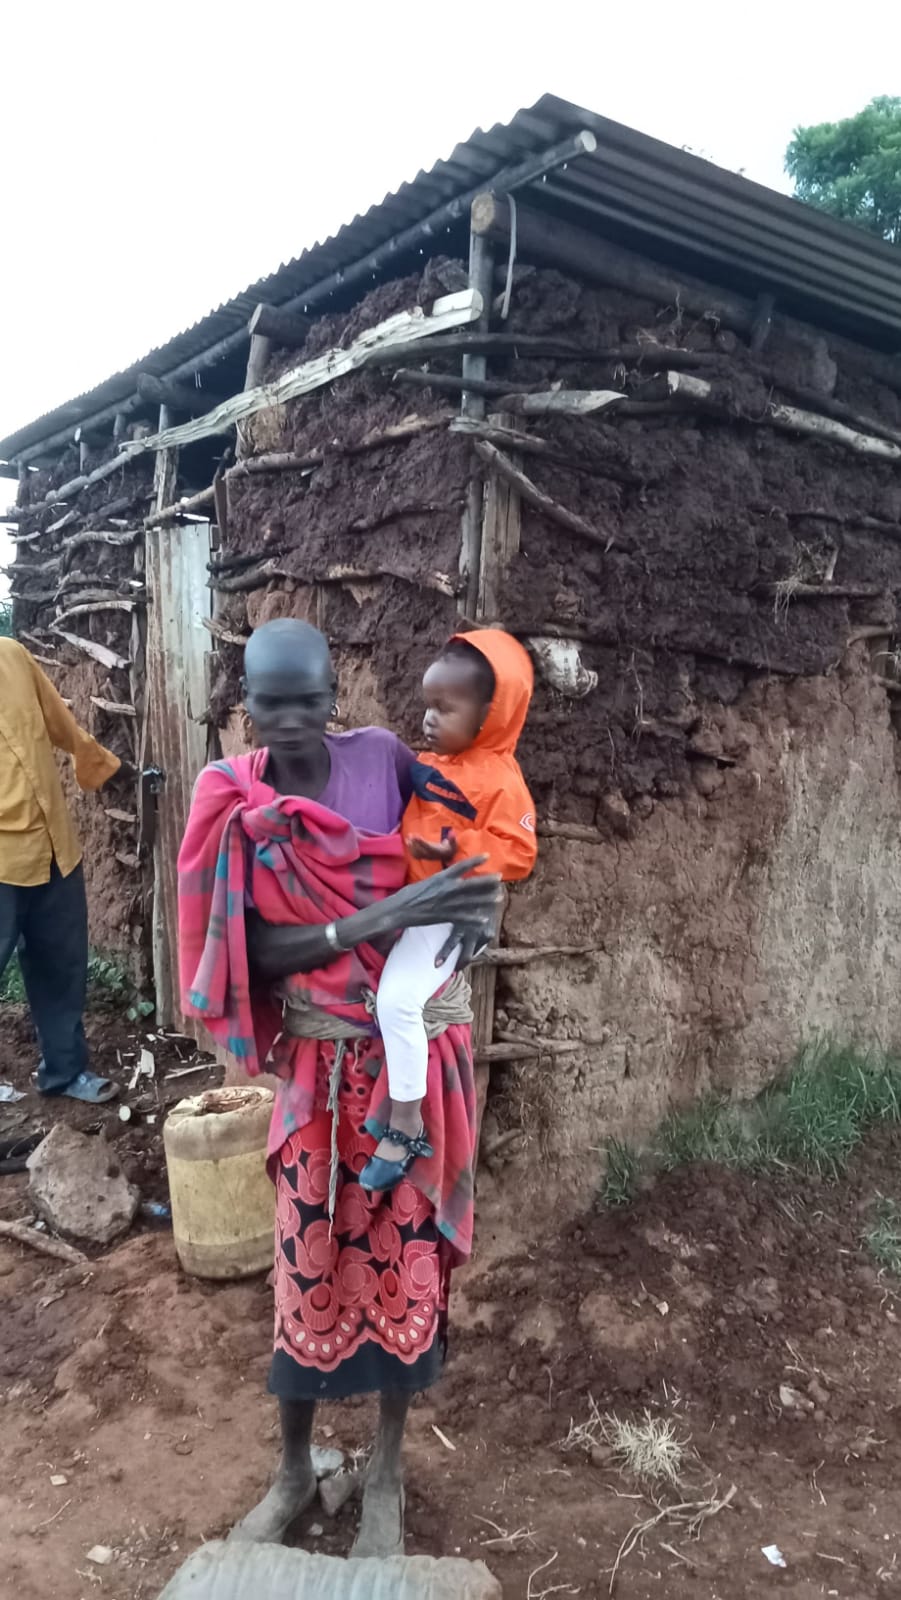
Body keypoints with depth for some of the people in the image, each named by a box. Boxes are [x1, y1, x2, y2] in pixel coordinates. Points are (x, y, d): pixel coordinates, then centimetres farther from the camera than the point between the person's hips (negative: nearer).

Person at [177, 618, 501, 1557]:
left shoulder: (381, 757, -7)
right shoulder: (232, 807, -8)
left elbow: (453, 848, 5)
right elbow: (254, 952, -11)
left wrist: (473, 906, -19)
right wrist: (376, 921, -24)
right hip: (317, 1062, 0)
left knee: (403, 1248, 11)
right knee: (309, 1256, 11)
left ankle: (386, 1473, 33)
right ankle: (293, 1470, 36)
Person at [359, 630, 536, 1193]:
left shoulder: (500, 781, -17)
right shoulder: (428, 767, 6)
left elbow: (518, 853, -21)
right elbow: (404, 821, 22)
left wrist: (458, 851, -31)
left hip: (447, 912, -9)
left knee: (397, 1000, -19)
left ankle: (407, 1126, -5)